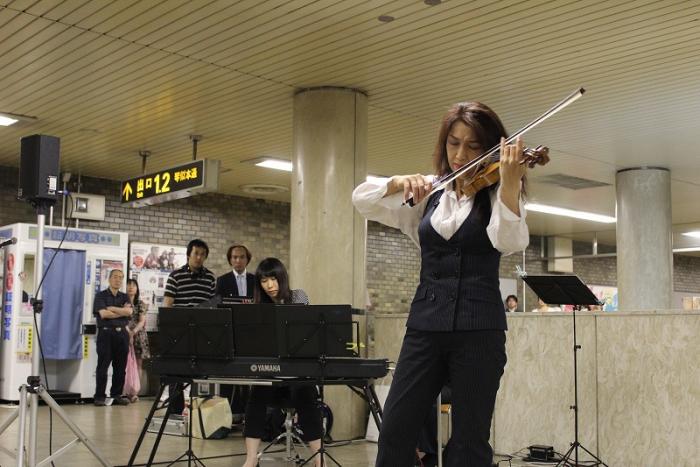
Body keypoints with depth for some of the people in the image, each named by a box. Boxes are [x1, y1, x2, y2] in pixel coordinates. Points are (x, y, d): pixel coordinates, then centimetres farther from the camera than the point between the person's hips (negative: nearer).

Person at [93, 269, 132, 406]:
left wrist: (111, 308, -6)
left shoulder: (124, 297, 16)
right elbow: (103, 314, -10)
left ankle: (116, 395, 11)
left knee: (120, 367, 4)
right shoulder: (101, 295, 4)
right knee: (103, 366, -3)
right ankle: (100, 397, 1)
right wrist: (122, 312, -3)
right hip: (106, 333, -4)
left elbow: (129, 311, -3)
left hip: (122, 334, 4)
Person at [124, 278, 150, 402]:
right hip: (125, 335, -2)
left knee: (138, 364, 1)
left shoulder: (140, 304, 11)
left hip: (139, 336, 2)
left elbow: (142, 321, 3)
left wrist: (134, 331, -16)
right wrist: (127, 331, -18)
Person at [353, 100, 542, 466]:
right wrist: (400, 182, -12)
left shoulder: (496, 194, 2)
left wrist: (509, 179, -31)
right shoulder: (428, 195, 11)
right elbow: (362, 199, 6)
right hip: (425, 324, 3)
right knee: (395, 432, 1)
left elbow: (510, 241, -18)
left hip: (478, 328, -3)